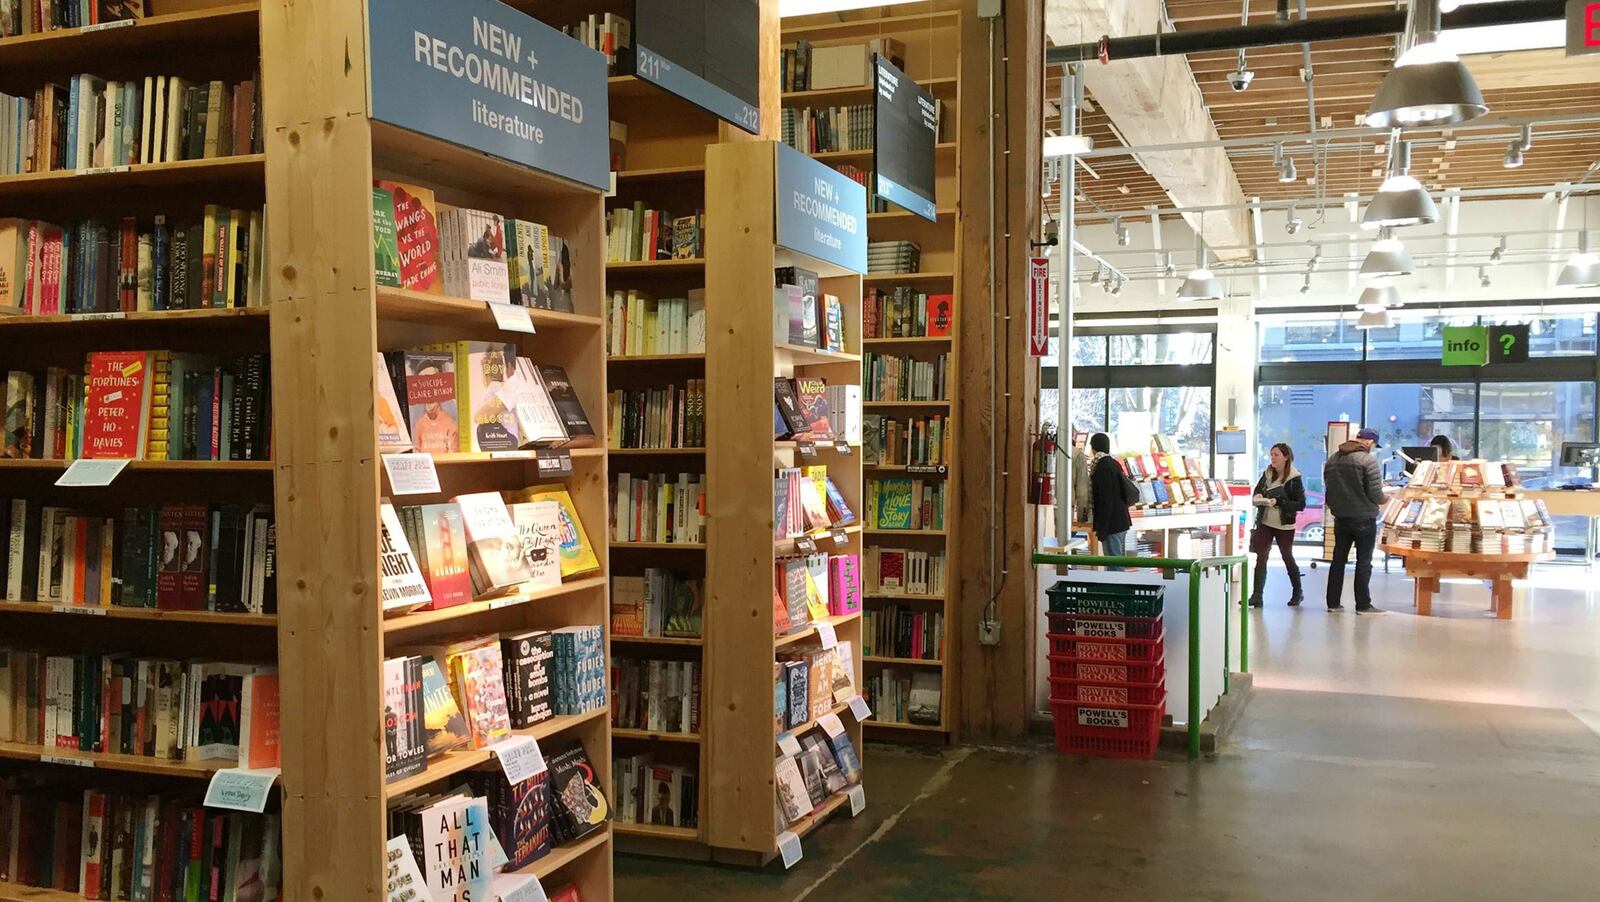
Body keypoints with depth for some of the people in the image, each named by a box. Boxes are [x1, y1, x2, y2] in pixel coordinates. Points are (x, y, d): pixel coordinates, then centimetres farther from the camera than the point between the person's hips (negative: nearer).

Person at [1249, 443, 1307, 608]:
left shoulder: (1294, 479, -11)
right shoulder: (1267, 474, 3)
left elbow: (1301, 504, -14)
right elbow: (1256, 494, 11)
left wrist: (1278, 502, -23)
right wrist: (1259, 498, -12)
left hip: (1285, 526, -3)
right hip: (1265, 523, 4)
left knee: (1287, 558, 11)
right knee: (1261, 558, -4)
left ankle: (1298, 592, 31)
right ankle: (1256, 596, -3)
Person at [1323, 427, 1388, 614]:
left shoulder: (1332, 460, 3)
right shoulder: (1368, 460, -16)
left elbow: (1329, 488, 6)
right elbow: (1376, 493, -17)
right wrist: (1383, 499, 3)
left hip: (1340, 518, 5)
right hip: (1364, 519, -5)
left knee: (1338, 560, 12)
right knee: (1364, 562, 3)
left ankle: (1333, 602, 15)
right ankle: (1363, 604, 6)